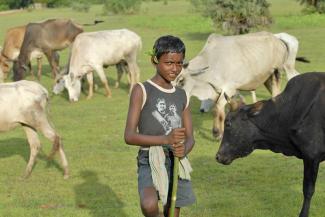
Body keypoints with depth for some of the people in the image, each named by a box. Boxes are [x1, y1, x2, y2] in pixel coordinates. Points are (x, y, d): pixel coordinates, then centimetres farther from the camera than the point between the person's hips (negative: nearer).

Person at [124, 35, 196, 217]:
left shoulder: (182, 96, 12)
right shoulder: (142, 91, -4)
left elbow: (190, 137, 11)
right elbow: (129, 136, -11)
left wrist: (184, 150, -15)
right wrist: (165, 139, -26)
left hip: (177, 164, 5)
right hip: (150, 162, -5)